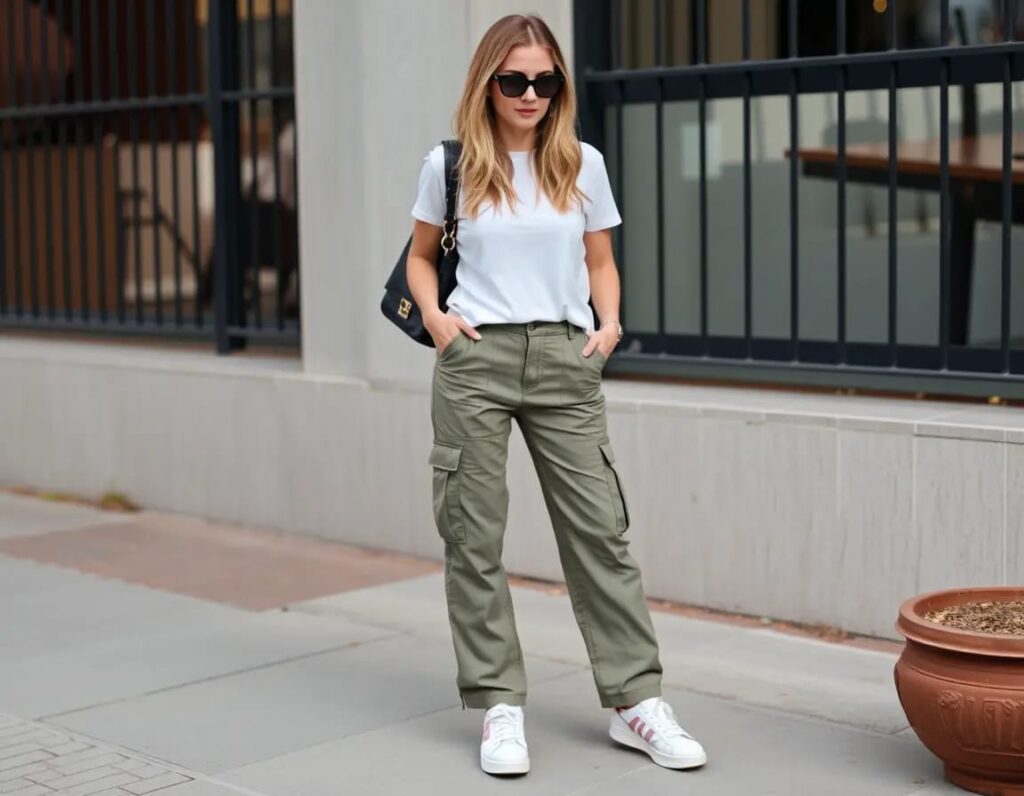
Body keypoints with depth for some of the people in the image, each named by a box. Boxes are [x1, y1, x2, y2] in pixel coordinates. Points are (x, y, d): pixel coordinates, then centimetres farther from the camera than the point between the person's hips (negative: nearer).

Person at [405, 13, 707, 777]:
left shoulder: (582, 163, 7)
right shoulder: (451, 164, 3)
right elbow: (421, 256, 15)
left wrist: (609, 321, -3)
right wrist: (433, 314, -3)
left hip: (563, 360, 1)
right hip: (475, 358, -1)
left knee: (600, 527, 1)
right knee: (474, 536, 1)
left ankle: (636, 699, 10)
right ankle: (499, 705, 11)